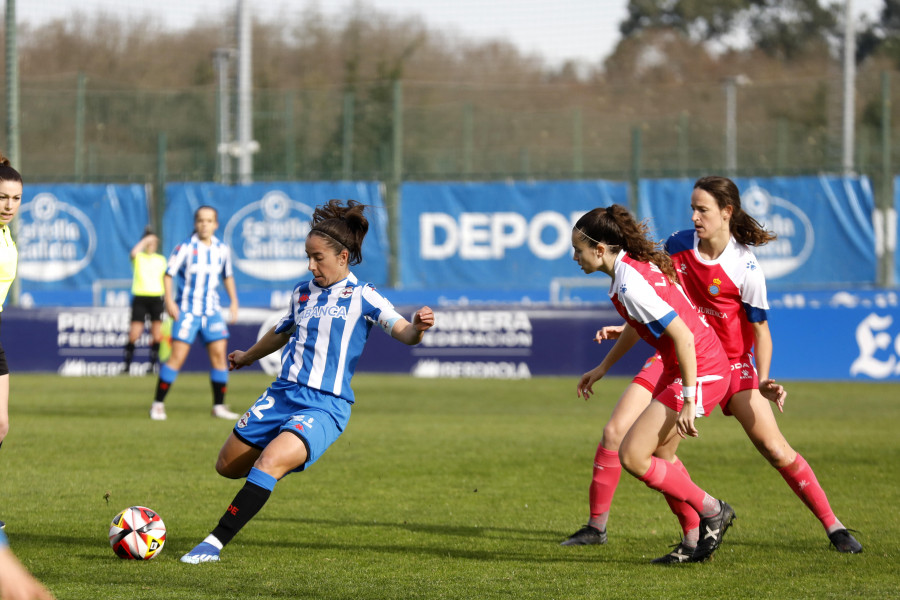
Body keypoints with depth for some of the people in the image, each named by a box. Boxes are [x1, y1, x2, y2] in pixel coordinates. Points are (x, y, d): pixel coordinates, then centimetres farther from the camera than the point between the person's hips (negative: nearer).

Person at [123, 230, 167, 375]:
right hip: (140, 297, -2)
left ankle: (154, 365, 7)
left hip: (156, 298, 2)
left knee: (157, 335, -3)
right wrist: (145, 240, -11)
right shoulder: (138, 258, 6)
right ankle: (127, 366, 1)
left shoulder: (161, 260, 14)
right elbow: (133, 253, -20)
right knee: (133, 335, -8)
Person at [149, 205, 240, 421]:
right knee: (178, 356, -11)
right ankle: (158, 404, -3)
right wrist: (169, 301, -14)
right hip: (187, 309, -4)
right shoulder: (185, 248, -7)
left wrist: (234, 300, 14)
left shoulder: (222, 250, 6)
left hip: (211, 310, 4)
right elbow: (168, 274, -4)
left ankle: (219, 405, 6)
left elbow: (227, 276, 22)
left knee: (219, 353, -4)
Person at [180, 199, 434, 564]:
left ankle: (214, 543, -29)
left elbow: (404, 333, -14)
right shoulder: (303, 293, 12)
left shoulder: (361, 298, -5)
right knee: (228, 466, 10)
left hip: (324, 406, -7)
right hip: (283, 394, 7)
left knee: (270, 460, -30)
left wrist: (417, 327, -39)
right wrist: (247, 357, 48)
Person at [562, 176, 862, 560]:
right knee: (616, 431, -9)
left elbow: (760, 329, -10)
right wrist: (626, 328, 2)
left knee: (775, 449, -11)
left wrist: (763, 381, -22)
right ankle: (597, 527, 4)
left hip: (730, 361, -4)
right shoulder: (678, 245, -6)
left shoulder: (745, 268, -19)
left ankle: (833, 527, 2)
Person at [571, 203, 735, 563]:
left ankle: (711, 512, 3)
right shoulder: (634, 264, 7)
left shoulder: (631, 285, -24)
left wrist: (688, 403, -23)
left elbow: (683, 337, -26)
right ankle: (696, 539, 22)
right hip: (678, 367, 10)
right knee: (659, 457, 16)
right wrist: (603, 367, 29)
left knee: (632, 456, -10)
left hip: (700, 371, -10)